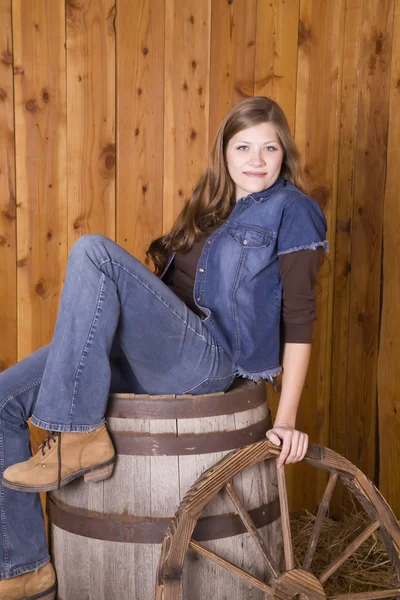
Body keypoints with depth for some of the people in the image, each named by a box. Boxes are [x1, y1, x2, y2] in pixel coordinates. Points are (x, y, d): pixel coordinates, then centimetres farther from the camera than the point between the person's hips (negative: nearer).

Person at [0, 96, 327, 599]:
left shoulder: (290, 210, 3)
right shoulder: (213, 207, 24)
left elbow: (298, 317, -5)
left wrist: (286, 418, -10)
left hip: (210, 359, -7)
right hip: (153, 358, 8)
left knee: (93, 251, -25)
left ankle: (79, 438, -24)